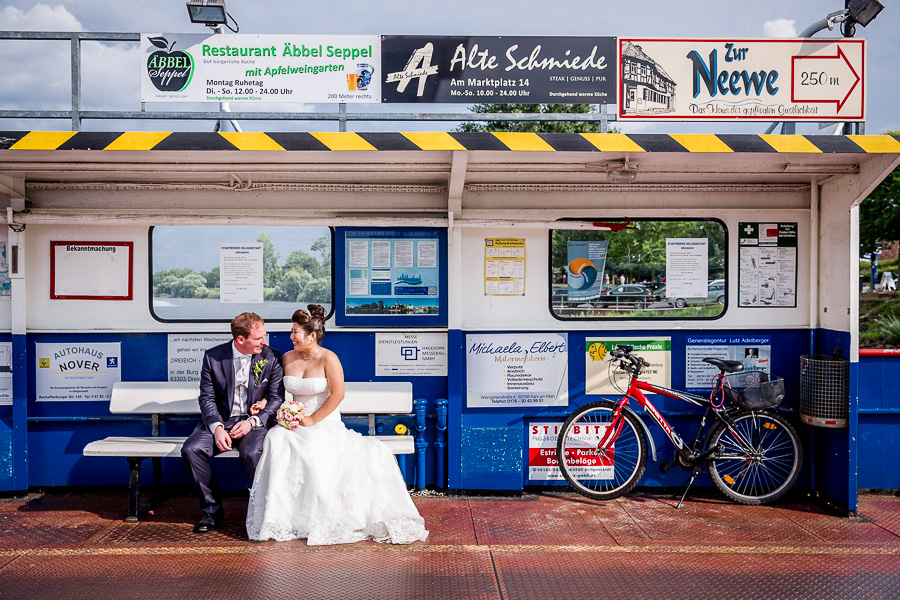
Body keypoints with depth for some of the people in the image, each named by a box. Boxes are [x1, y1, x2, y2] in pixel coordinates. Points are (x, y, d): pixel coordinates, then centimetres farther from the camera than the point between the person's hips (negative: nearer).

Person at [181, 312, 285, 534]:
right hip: (220, 421, 3)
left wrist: (252, 422, -17)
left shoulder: (272, 358, -4)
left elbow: (277, 398, -3)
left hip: (255, 422, -2)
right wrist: (217, 428, -17)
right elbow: (207, 398, 0)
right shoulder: (213, 357, -2)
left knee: (252, 453, -34)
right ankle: (212, 510, -2)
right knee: (191, 450, -22)